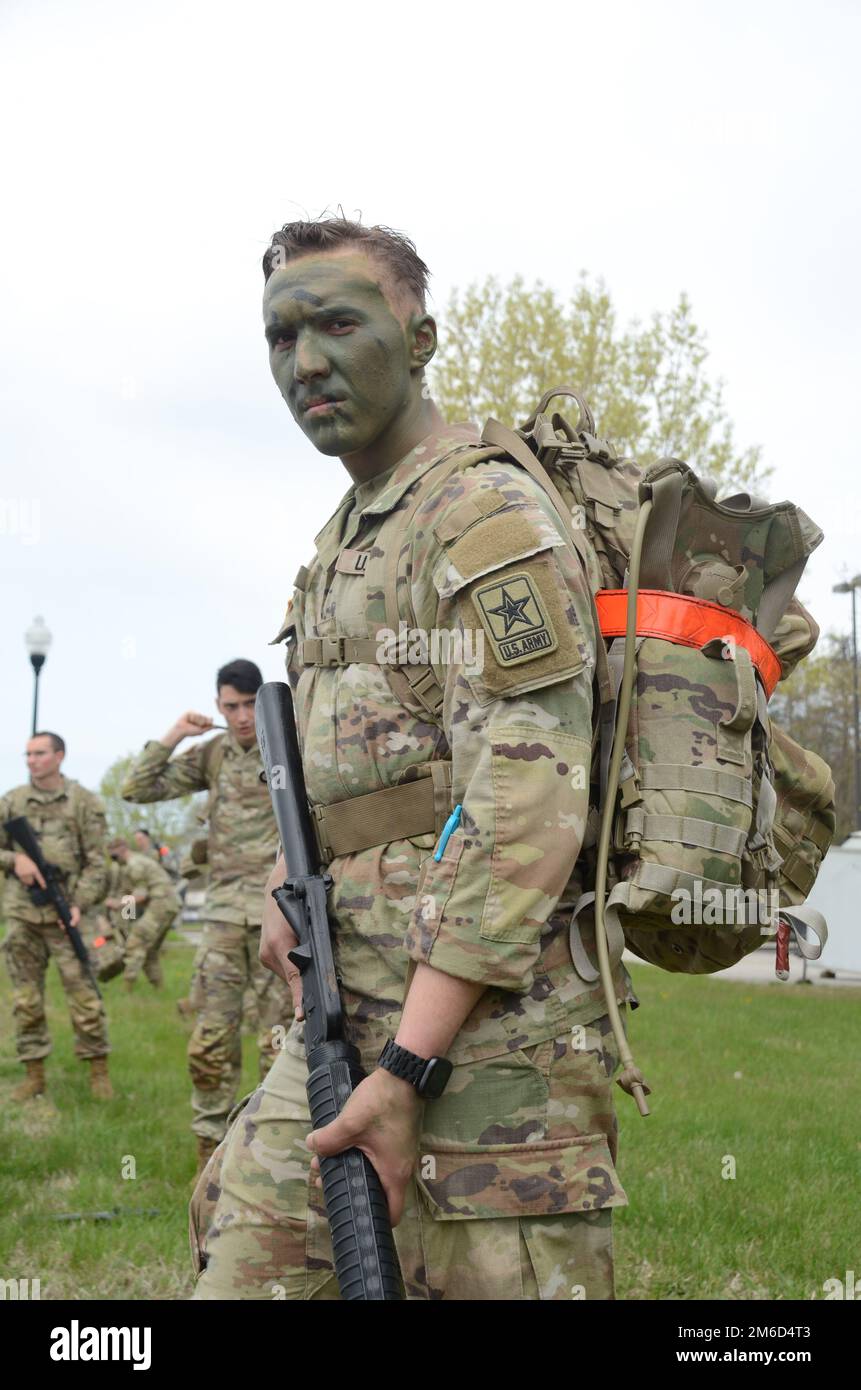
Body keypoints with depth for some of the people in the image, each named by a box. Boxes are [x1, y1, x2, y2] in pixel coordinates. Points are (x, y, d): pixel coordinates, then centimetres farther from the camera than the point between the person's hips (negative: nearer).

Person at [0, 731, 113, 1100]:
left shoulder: (84, 803, 1)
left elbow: (95, 863, -1)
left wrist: (80, 904, -13)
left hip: (64, 913, -3)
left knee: (83, 995, -3)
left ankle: (99, 1072, 6)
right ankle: (34, 1075, 13)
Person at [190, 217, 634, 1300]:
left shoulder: (487, 512, -11)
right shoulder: (343, 540, 19)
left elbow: (528, 810, -20)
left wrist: (404, 1073, -22)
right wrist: (290, 888, 10)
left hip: (487, 1021, -9)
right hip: (351, 1017, 9)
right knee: (242, 1259, 12)